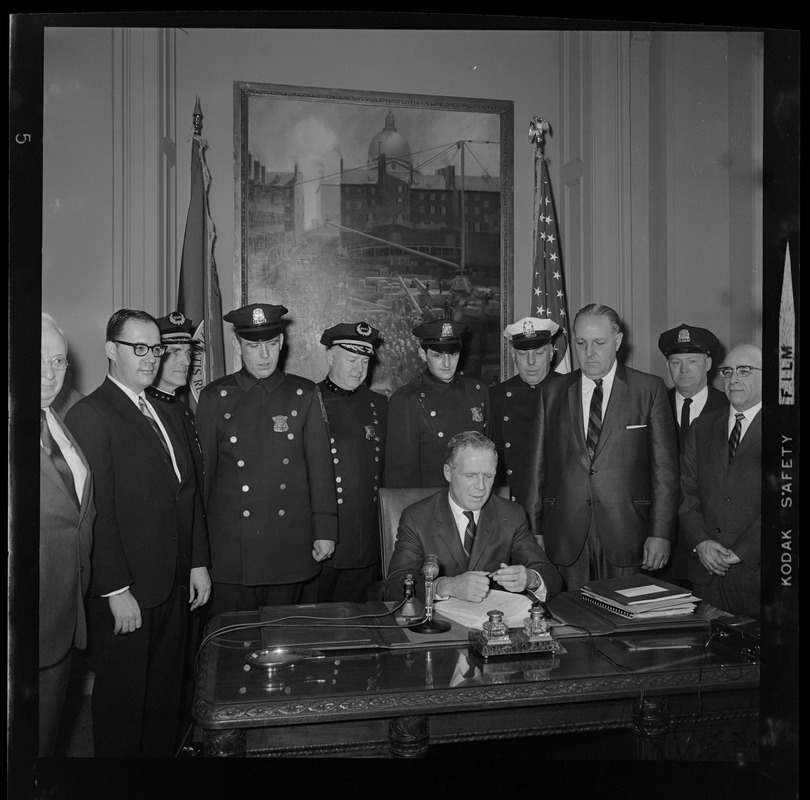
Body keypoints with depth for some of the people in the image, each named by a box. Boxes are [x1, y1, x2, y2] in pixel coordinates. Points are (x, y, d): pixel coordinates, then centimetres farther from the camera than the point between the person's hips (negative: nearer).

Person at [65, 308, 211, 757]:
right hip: (126, 591, -7)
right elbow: (98, 511, -16)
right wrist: (117, 590, -17)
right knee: (122, 699, 10)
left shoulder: (167, 414, 14)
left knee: (165, 693, 17)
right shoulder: (89, 415, -11)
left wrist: (198, 562, 11)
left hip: (175, 585, 7)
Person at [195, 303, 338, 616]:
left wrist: (325, 530, 0)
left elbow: (320, 465, 3)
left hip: (292, 543, 0)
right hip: (232, 546, 0)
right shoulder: (215, 396, 3)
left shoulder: (305, 394, 4)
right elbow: (203, 469, 6)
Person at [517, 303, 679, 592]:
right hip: (564, 540, 1)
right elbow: (537, 467, 7)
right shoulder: (552, 393, 8)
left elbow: (664, 468, 1)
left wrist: (660, 534, -5)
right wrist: (534, 532, 3)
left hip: (625, 535, -1)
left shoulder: (650, 389, 3)